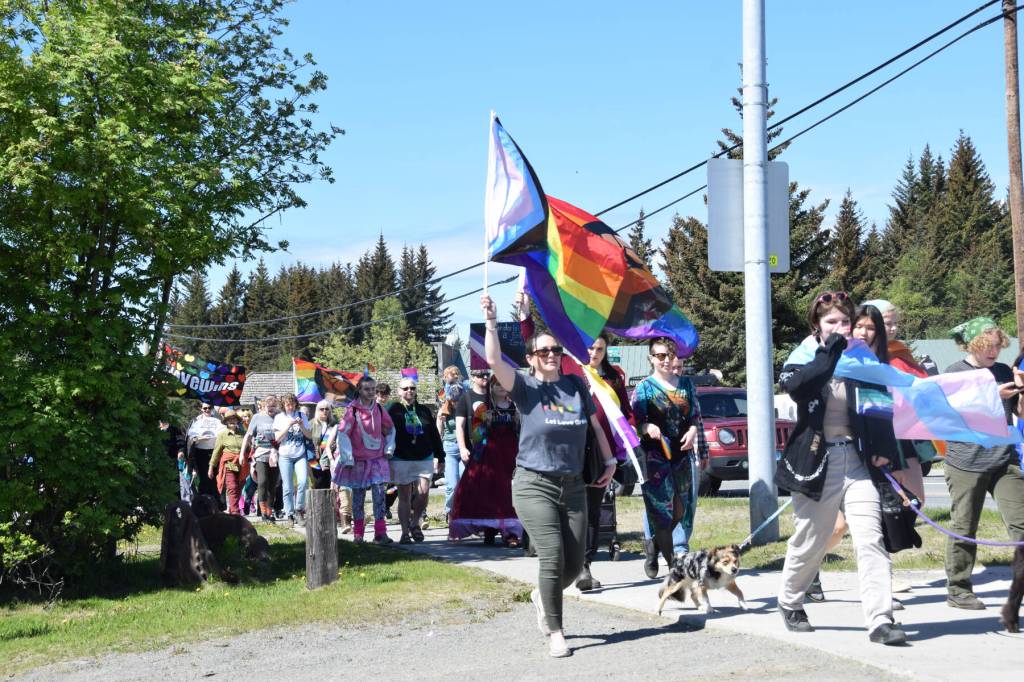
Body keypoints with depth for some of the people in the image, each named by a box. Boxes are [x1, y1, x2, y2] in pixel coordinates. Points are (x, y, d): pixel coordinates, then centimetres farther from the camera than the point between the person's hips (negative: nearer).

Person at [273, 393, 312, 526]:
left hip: (300, 455, 0)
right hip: (285, 456, 0)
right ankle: (290, 515, 7)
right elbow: (277, 438, -4)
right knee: (288, 488, -1)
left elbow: (309, 436, 6)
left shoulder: (301, 416, 7)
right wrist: (289, 425, -15)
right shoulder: (279, 418, 4)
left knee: (303, 481, -19)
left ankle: (299, 510, -3)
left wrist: (302, 426, -12)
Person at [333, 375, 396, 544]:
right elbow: (342, 434, -12)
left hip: (378, 459, 2)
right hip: (358, 460, -2)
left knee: (379, 493, -10)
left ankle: (380, 533, -10)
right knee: (358, 496, 8)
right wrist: (348, 459, -14)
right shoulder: (353, 410, -10)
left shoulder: (379, 408, 3)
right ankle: (358, 533, 19)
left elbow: (390, 429, 16)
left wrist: (389, 448, 6)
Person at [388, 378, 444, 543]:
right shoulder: (394, 411, 1)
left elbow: (434, 435, 16)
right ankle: (405, 532, 10)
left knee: (423, 493, -10)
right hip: (401, 460, -2)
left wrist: (440, 456, 14)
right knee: (404, 497, 2)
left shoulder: (424, 411, 12)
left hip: (424, 459, 2)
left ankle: (414, 522, 14)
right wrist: (388, 461, -7)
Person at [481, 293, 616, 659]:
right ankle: (555, 632, -1)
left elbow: (595, 424, 19)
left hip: (573, 486, 5)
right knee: (552, 558, -15)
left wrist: (609, 460, 17)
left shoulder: (576, 385, 8)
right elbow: (494, 361, -20)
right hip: (535, 485, -4)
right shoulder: (526, 387, -4)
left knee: (574, 565, 5)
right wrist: (490, 321, -24)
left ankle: (542, 596, 37)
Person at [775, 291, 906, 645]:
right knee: (809, 542, 9)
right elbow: (795, 386, -22)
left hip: (857, 459, 2)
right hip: (816, 460, -2)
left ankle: (880, 620, -13)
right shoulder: (804, 358, 1)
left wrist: (883, 448, 3)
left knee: (870, 539, -11)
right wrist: (830, 351, -21)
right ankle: (790, 603, 34)